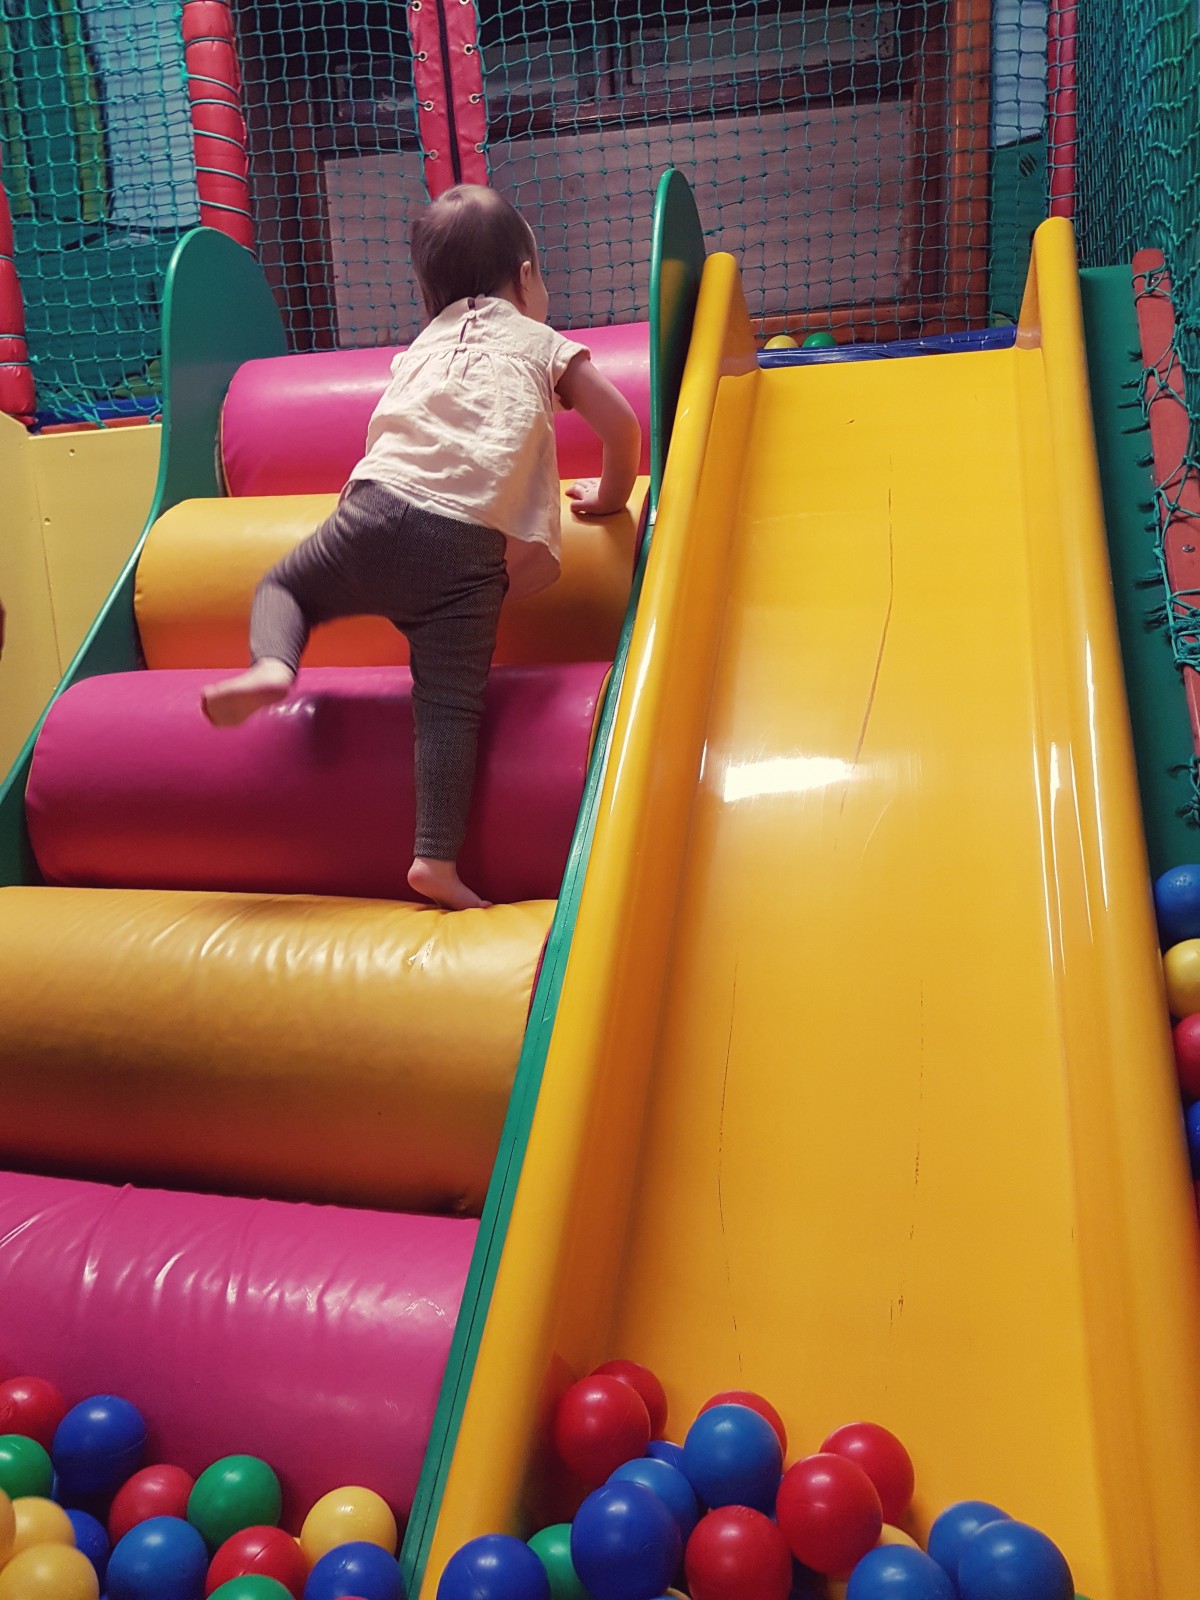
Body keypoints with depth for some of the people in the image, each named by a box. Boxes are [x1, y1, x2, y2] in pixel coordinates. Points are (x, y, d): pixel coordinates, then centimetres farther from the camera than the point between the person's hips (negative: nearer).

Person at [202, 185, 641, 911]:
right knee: (450, 704, -2)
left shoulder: (422, 347, 31)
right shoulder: (542, 343, 21)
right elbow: (622, 425, 14)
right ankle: (437, 858, -9)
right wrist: (609, 497, 30)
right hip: (471, 547, -2)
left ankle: (270, 665, -4)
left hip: (380, 508, 2)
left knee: (284, 585, 25)